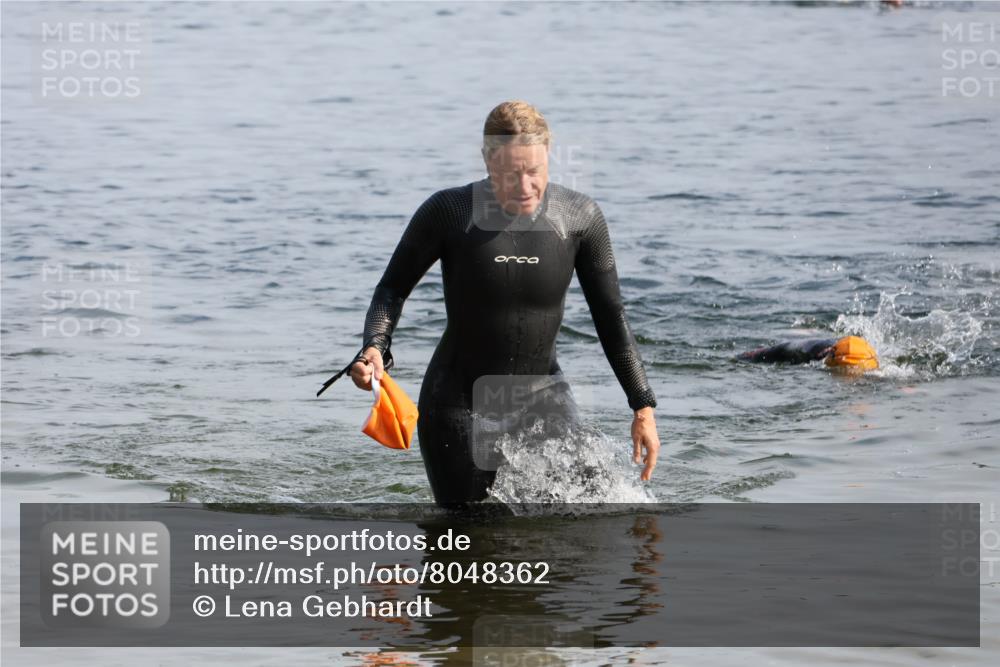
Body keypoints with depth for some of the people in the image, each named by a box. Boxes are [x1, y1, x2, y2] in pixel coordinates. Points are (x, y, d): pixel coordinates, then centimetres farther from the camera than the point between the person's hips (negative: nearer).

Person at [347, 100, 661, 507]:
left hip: (542, 396, 2)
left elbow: (610, 316, 0)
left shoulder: (579, 217, -7)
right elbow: (394, 287, -3)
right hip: (460, 401, -2)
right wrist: (375, 347, -23)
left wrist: (643, 406, -2)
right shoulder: (449, 212, -14)